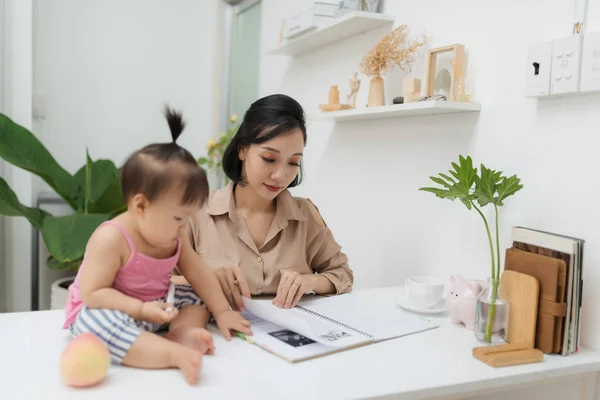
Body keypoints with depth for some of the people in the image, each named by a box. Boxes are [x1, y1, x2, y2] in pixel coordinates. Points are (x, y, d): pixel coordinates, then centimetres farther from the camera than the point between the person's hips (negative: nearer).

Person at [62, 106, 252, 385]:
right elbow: (93, 294, -28)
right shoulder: (111, 239, -27)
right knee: (98, 323, -38)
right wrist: (141, 309, -34)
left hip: (156, 307, 8)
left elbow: (200, 274, 3)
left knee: (197, 298, 3)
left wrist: (222, 312, -3)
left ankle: (182, 333, -27)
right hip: (104, 313, -7)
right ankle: (177, 354, -43)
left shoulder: (174, 238, -4)